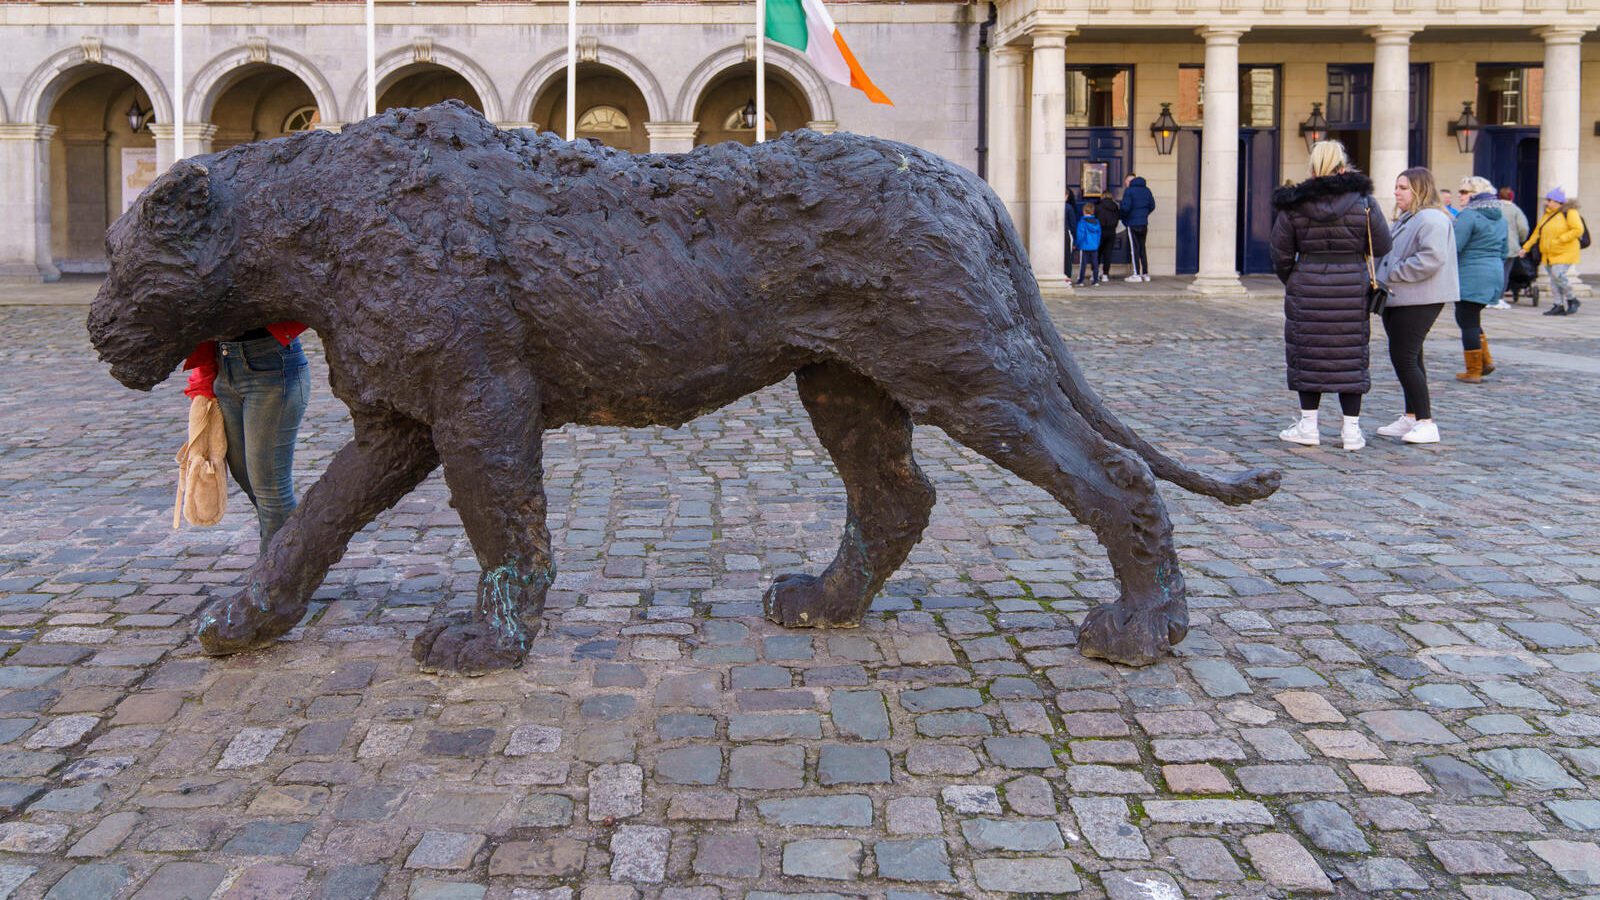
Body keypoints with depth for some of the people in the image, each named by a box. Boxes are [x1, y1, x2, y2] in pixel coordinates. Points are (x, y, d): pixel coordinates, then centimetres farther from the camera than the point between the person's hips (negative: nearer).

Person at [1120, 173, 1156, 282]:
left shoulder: (1129, 191, -10)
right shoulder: (1147, 190, 10)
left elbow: (1126, 207, -17)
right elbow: (1152, 206, 10)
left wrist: (1123, 219, -2)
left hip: (1133, 224, -6)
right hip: (1144, 224, 6)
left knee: (1134, 249, -1)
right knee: (1142, 249, 13)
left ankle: (1137, 274, -3)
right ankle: (1145, 274, 12)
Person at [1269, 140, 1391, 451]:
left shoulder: (1293, 205, -3)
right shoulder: (1363, 202, -3)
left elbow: (1281, 254, 2)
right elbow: (1382, 247, 2)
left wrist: (1290, 281, 18)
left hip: (1307, 288, 0)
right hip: (1351, 287, 0)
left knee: (1308, 354, 9)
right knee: (1350, 355, 7)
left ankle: (1308, 425, 11)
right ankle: (1351, 429, 10)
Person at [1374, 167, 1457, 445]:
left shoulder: (1431, 219, -14)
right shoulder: (1406, 219, 20)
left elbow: (1431, 259, -26)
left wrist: (1393, 275, -19)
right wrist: (1383, 281, 11)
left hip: (1418, 301, -11)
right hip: (1398, 298, 11)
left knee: (1404, 358, -13)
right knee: (1407, 358, 13)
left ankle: (1426, 422, -10)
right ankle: (1410, 418, 20)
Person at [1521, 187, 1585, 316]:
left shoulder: (1569, 213, -11)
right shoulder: (1547, 214, 13)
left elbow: (1578, 230, -18)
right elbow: (1537, 232, 20)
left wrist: (1560, 239, -22)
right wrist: (1526, 247, 18)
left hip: (1565, 252, -8)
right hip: (1549, 254, 8)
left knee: (1558, 274, -20)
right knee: (1553, 279, 5)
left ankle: (1572, 299, -1)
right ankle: (1559, 305, 11)